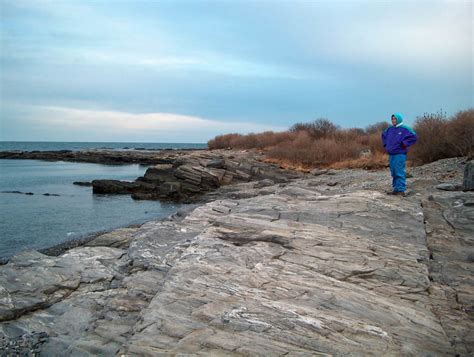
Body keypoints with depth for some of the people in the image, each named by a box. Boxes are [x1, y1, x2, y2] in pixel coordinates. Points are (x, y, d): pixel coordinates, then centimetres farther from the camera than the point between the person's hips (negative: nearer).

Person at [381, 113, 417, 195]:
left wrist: (404, 144, -13)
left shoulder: (404, 129, -7)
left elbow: (414, 137, -12)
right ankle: (396, 189, 17)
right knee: (394, 173, 10)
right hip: (391, 154, 7)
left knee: (400, 173, -8)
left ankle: (401, 190, -5)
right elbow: (383, 135, 31)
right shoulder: (390, 129, 12)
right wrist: (386, 144, 19)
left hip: (400, 154, -7)